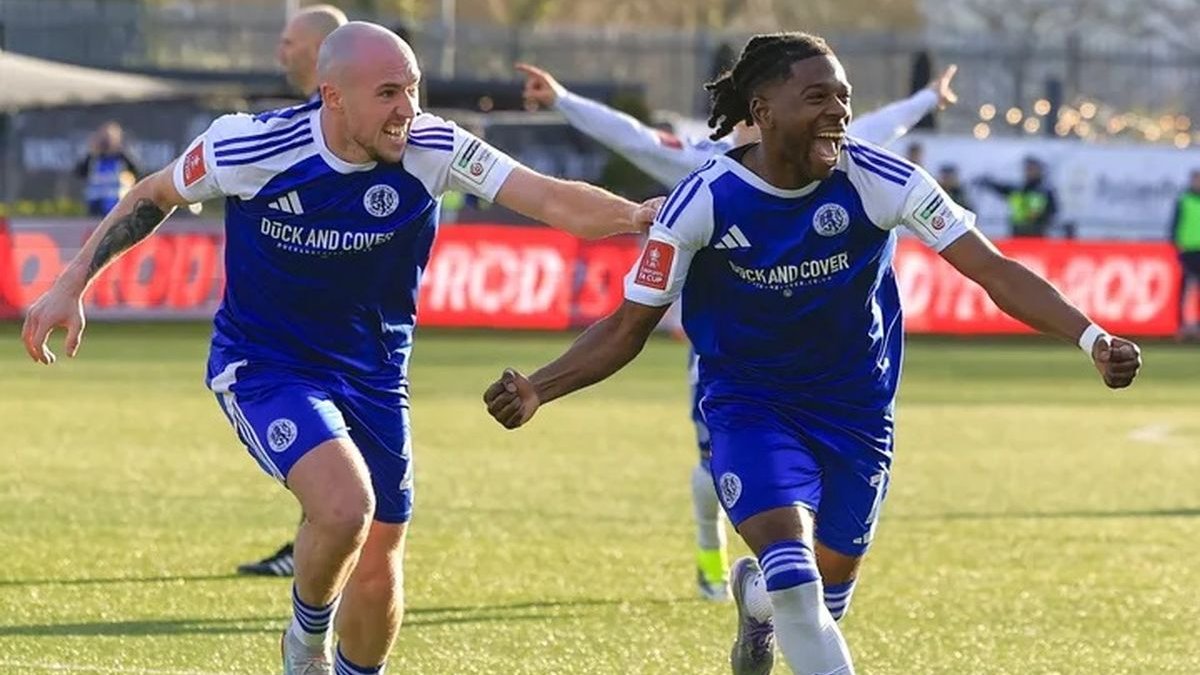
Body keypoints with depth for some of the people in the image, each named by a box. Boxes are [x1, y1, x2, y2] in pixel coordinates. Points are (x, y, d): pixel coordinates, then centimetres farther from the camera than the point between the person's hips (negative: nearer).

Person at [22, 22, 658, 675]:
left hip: (372, 375, 4)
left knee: (378, 572, 7)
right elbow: (152, 197, -1)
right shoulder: (246, 146, -20)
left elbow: (552, 200, -25)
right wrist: (72, 284, -3)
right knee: (344, 504, -28)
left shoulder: (431, 149, -17)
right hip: (263, 367, -4)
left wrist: (637, 216, -42)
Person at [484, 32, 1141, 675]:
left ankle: (757, 597, 50)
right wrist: (537, 390, -22)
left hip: (856, 407, 2)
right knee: (793, 570, -25)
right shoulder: (703, 202, -17)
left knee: (824, 595, 12)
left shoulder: (878, 180, -17)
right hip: (748, 403, -2)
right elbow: (630, 326, -8)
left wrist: (1090, 338, -34)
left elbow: (994, 270, -19)